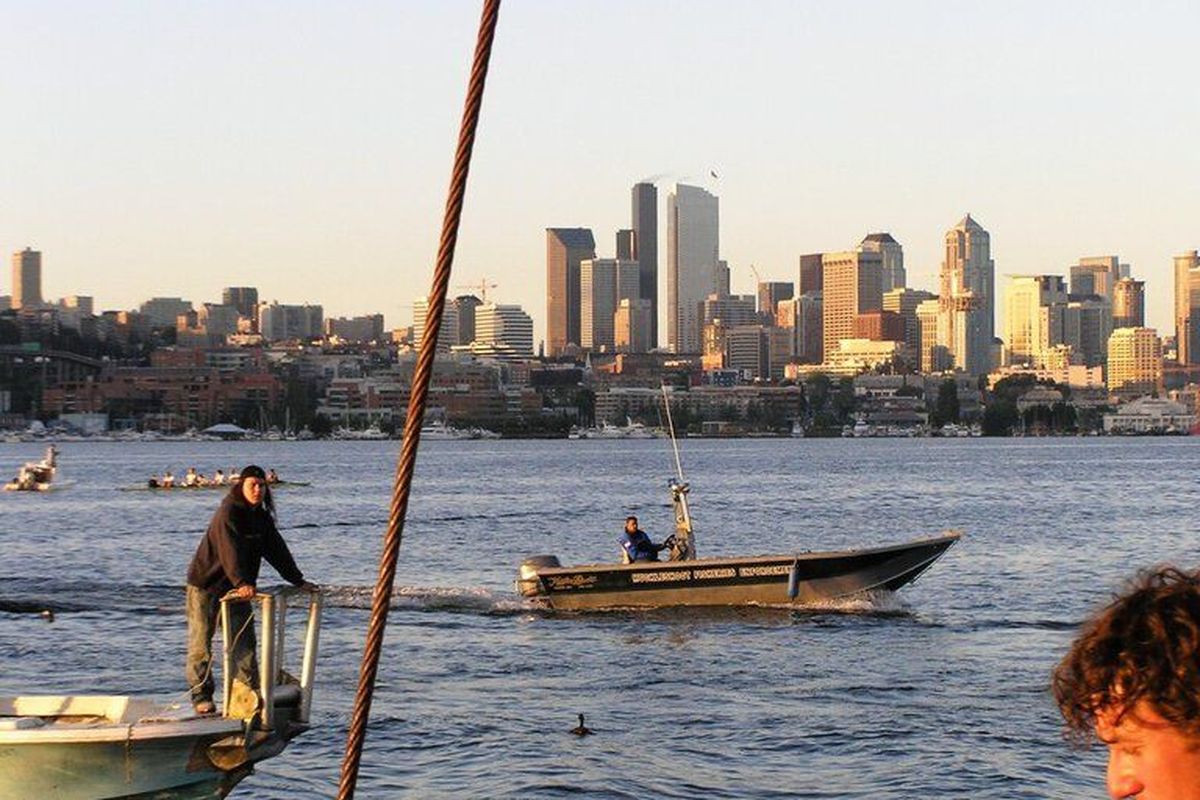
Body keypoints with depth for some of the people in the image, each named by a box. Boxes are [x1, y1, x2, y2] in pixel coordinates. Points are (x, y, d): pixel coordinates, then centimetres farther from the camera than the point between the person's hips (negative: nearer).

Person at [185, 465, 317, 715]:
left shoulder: (262, 517, 7)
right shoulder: (228, 513, -18)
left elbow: (277, 551, 11)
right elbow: (231, 551, -31)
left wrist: (298, 581, 8)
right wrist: (242, 583, -43)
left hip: (236, 588, 7)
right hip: (205, 584, -7)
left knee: (244, 641, 0)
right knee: (201, 642, -3)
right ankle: (201, 696, 2)